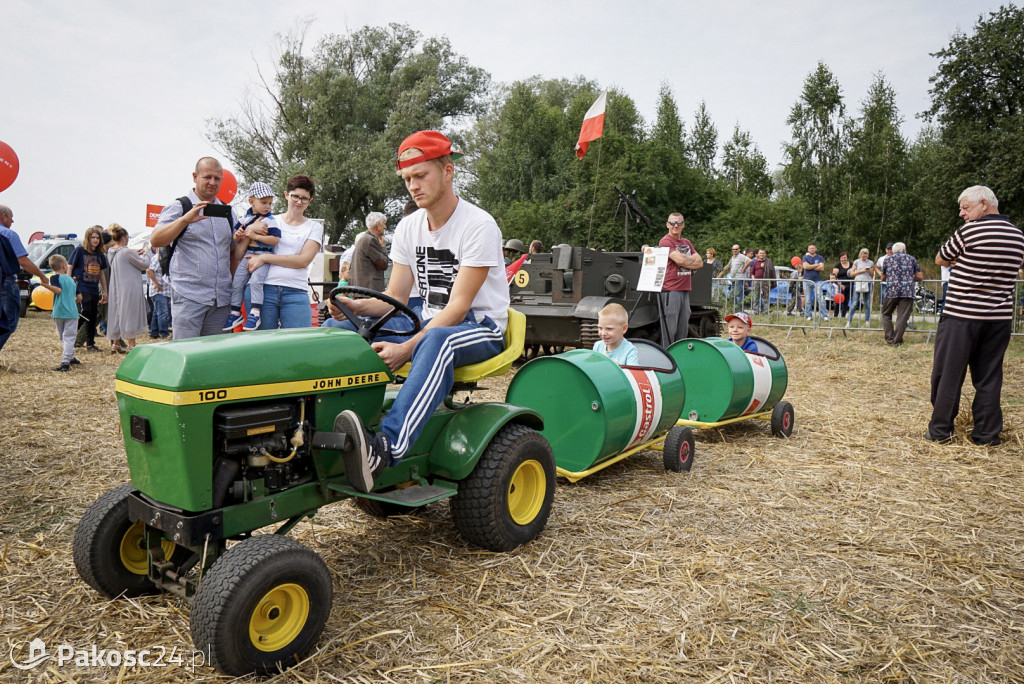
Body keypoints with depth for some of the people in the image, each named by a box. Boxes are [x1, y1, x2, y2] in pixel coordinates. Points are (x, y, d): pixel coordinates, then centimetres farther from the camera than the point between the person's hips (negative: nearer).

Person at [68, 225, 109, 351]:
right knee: (86, 312, -18)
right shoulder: (79, 250, -3)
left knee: (93, 317, 7)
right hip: (81, 288, -6)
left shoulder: (100, 254, 13)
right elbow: (69, 268, -3)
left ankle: (90, 344, 13)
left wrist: (105, 292, 16)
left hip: (94, 290, 6)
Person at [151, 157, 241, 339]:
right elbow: (155, 241, -12)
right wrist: (186, 219, -23)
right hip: (188, 297, -5)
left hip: (221, 299, 5)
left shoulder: (226, 212, 18)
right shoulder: (179, 207, 2)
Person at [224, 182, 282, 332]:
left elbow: (275, 239, -17)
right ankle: (235, 313, 17)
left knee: (255, 281, -24)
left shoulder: (270, 220, -4)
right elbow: (236, 239, 19)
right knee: (237, 282, 4)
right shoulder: (245, 218, 11)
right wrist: (237, 235, -5)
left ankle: (255, 314, -19)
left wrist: (256, 236, -17)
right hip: (247, 255, 6)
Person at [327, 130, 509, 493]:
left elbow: (458, 306, -21)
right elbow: (395, 298, 4)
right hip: (427, 322, 7)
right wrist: (356, 306, -18)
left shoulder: (478, 225, -14)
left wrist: (407, 348, -32)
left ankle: (386, 447, -57)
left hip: (481, 327, -7)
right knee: (337, 327, -11)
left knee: (438, 340, -43)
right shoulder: (409, 227, 7)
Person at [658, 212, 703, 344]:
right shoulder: (665, 241, -5)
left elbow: (700, 262, 12)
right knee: (669, 331, -9)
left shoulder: (687, 243, 20)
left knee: (683, 331, 10)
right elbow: (680, 259, -17)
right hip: (671, 290, -8)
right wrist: (692, 259, 3)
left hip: (685, 290, 8)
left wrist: (686, 260, -5)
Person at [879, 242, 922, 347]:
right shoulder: (911, 258, 14)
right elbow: (920, 277, 13)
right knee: (902, 318, 1)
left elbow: (883, 278, 21)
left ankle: (889, 340, 5)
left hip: (891, 291, 0)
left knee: (886, 315, 14)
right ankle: (896, 341, -3)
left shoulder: (887, 259, 15)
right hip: (907, 292, 0)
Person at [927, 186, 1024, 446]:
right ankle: (987, 433, 15)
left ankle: (940, 429, 9)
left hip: (961, 316, -5)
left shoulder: (969, 231, -12)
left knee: (948, 373, 4)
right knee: (989, 376, 11)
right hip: (999, 317, 5)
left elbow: (941, 260, 1)